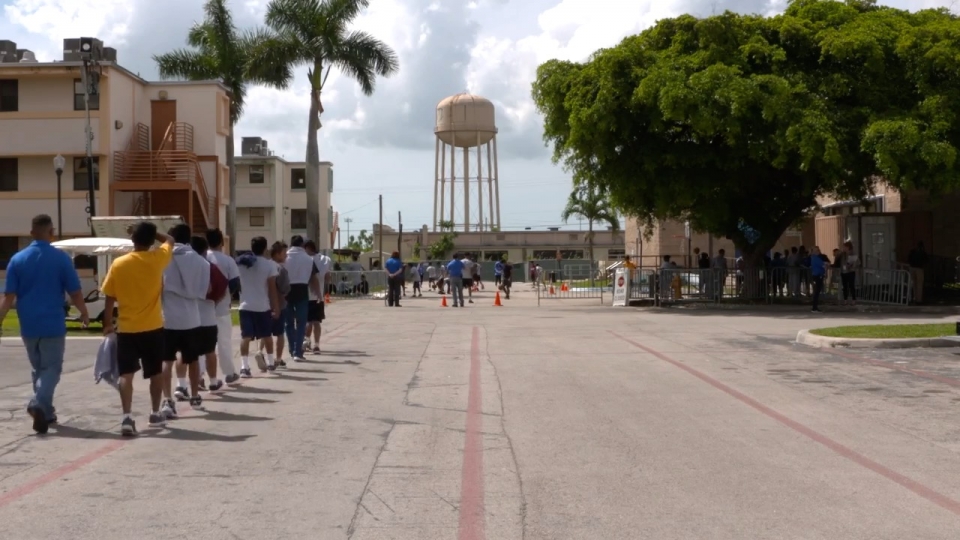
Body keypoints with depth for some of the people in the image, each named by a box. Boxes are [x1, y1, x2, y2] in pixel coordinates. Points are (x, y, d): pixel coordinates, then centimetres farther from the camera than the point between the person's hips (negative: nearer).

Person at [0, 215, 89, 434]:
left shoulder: (18, 259, 1)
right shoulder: (61, 258, -7)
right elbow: (75, 293, -5)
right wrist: (84, 314, 11)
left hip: (28, 325, 3)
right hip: (53, 325, -3)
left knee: (38, 369, 18)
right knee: (51, 368, 3)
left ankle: (45, 412, 24)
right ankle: (39, 403, -21)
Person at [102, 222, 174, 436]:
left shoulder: (118, 264, -5)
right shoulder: (157, 259, -5)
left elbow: (109, 298, -1)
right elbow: (169, 241, 17)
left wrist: (108, 324, 8)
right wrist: (150, 232, 16)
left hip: (126, 329, -1)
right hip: (153, 328, 1)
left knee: (126, 374, -1)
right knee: (155, 372, 16)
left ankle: (127, 417, -14)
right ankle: (156, 414, 26)